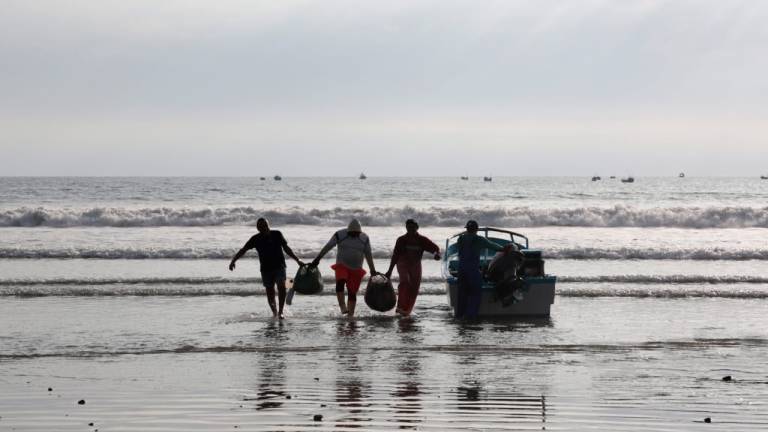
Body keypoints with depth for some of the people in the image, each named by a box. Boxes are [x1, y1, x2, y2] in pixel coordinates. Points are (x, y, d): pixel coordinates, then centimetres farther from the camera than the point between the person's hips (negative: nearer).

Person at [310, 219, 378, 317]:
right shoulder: (340, 235, -7)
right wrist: (317, 260, -9)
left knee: (352, 293, -2)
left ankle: (350, 314, 1)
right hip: (342, 266, -2)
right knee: (340, 282, -31)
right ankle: (342, 307, -32)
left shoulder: (364, 239, -1)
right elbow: (327, 247, -7)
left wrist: (373, 270, 2)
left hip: (356, 269, 2)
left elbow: (368, 255, 3)